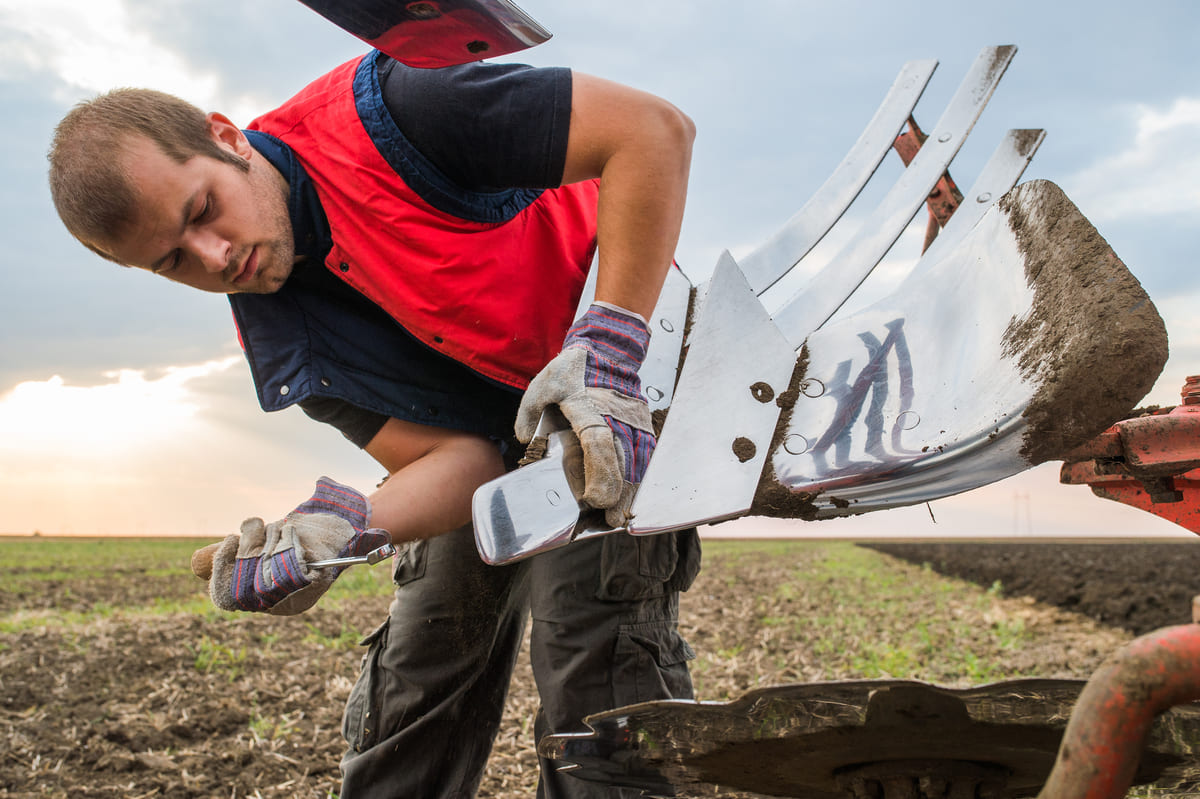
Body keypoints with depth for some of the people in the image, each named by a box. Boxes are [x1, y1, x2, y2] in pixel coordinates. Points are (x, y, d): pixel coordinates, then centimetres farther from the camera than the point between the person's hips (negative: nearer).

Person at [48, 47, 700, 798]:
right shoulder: (281, 345, -8)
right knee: (415, 666, 7)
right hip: (506, 441, 6)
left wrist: (606, 349, -37)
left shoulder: (376, 108, -27)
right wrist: (345, 526, -35)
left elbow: (657, 129, -31)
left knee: (591, 635, -19)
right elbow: (458, 456, -15)